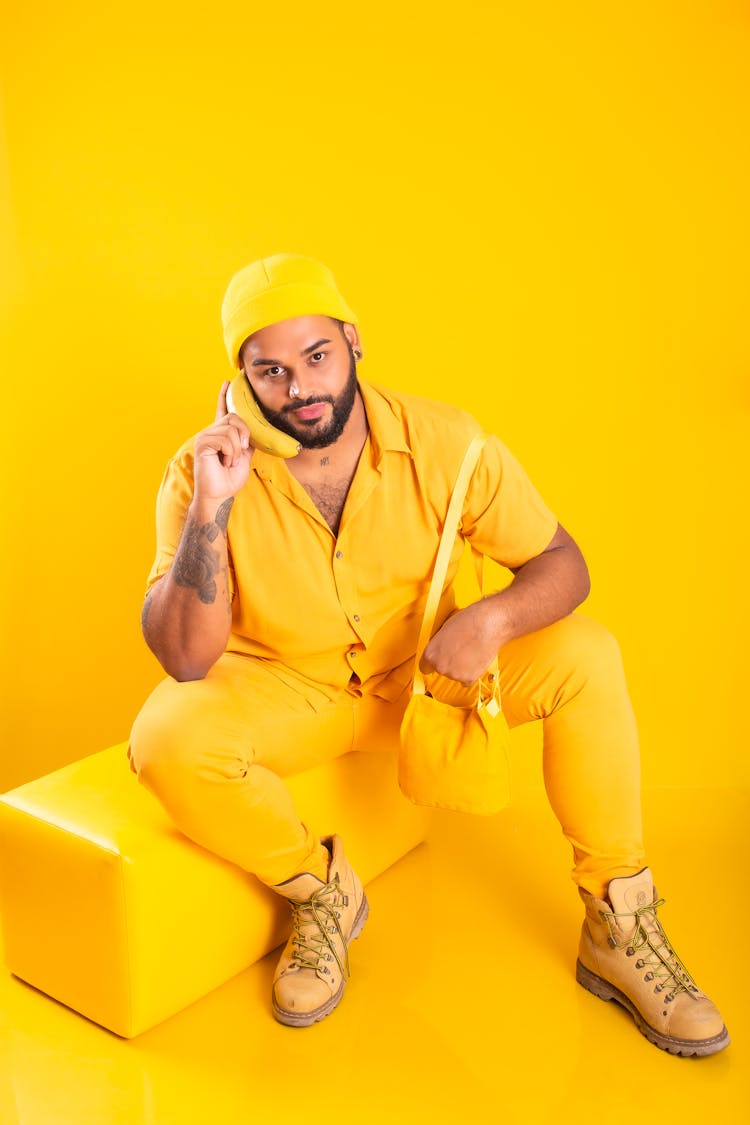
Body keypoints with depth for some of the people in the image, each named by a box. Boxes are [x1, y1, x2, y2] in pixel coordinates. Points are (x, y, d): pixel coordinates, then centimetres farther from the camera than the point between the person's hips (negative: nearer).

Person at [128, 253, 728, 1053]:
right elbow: (183, 658, -22)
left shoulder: (443, 440, -16)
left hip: (425, 670, 1)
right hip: (286, 689, 0)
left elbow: (561, 563, -11)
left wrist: (491, 619, -34)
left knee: (587, 656, -22)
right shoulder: (202, 471, -18)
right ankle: (322, 890, -1)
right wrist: (209, 509, -35)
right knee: (165, 742, -30)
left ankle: (618, 928, -7)